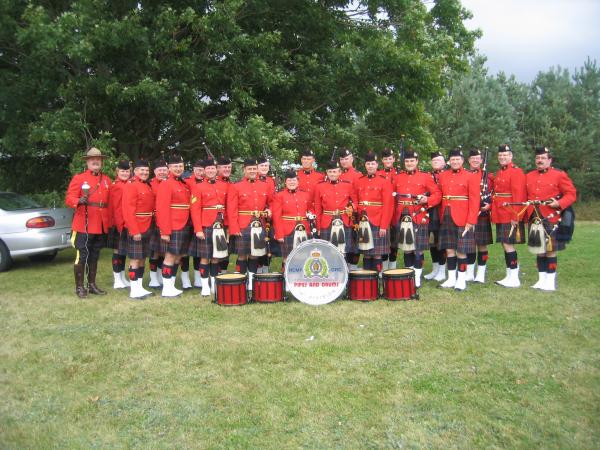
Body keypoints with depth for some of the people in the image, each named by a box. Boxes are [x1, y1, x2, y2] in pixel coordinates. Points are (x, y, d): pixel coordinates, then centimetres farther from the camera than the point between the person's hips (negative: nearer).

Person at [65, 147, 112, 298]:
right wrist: (79, 201, -31)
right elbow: (69, 198, -9)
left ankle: (92, 285, 23)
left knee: (94, 256, 14)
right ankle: (79, 287, 9)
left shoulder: (107, 180, 12)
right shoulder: (79, 178, -2)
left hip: (101, 226, 5)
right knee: (82, 256, -1)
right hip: (84, 226, -5)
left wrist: (109, 223, 10)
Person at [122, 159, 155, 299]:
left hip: (147, 229, 9)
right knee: (135, 259, -4)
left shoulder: (147, 186, 14)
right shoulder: (131, 185, -12)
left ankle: (139, 287, 20)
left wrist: (150, 228, 12)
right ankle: (134, 290, 2)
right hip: (136, 230, -8)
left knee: (142, 258, 12)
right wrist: (134, 231, -22)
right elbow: (128, 210, -19)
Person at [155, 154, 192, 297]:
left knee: (177, 257, 12)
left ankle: (172, 286, 21)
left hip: (184, 228, 8)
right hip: (172, 229, -8)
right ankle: (167, 289, 5)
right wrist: (165, 231, -19)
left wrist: (189, 226, 12)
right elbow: (162, 210, -15)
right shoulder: (165, 185, -9)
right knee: (170, 257, -3)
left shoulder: (185, 185, 14)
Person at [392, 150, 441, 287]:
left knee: (418, 248, -1)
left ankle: (417, 277, 9)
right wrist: (394, 216, 3)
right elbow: (392, 198, 15)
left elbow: (437, 194, 1)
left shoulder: (426, 177, 2)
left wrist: (427, 200, -18)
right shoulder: (398, 178, 12)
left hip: (418, 218, -3)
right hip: (401, 218, 3)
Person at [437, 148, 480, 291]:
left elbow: (474, 201, -7)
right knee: (449, 249, 8)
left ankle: (461, 279, 11)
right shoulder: (442, 176, 10)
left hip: (462, 219, -4)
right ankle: (451, 279, 17)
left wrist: (471, 221, -13)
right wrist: (442, 216, 5)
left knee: (461, 250, 1)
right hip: (446, 219, 4)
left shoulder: (470, 177, -3)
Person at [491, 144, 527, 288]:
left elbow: (519, 196, -17)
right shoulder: (499, 173, 15)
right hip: (500, 216, 8)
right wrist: (493, 207, 11)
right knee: (505, 245, 11)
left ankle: (514, 279, 1)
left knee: (508, 244, -7)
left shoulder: (516, 172, -11)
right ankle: (509, 276, 19)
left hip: (511, 216, -8)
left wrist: (515, 216, -21)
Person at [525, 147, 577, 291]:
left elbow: (571, 194, -4)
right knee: (539, 250, 10)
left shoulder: (559, 175, -3)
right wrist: (527, 214, 5)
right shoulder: (529, 176, 12)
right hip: (534, 219, 5)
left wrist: (559, 204, -20)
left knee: (550, 250, -1)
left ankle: (551, 282, 7)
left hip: (551, 220, -5)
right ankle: (541, 280, 18)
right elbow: (525, 197, 16)